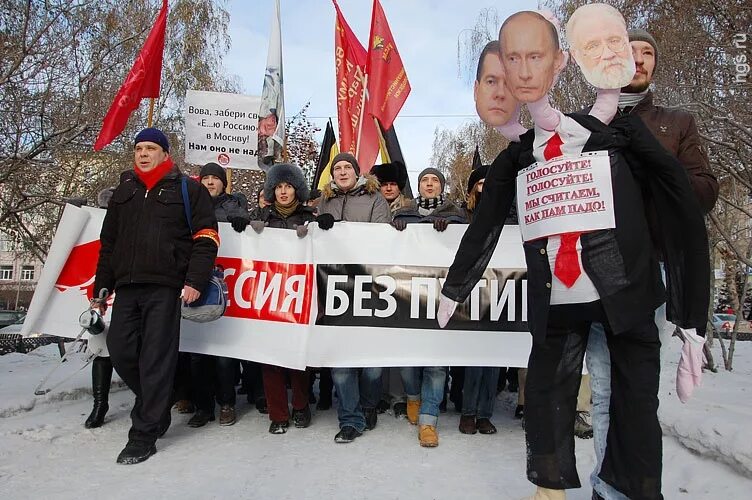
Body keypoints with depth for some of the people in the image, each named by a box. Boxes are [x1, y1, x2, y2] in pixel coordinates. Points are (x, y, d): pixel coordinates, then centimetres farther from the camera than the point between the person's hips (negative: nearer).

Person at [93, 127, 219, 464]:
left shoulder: (188, 189, 3)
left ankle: (144, 436, 5)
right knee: (120, 350, 4)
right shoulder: (124, 190, 19)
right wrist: (101, 287, 20)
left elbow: (206, 237, -4)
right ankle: (155, 404, 28)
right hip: (127, 286, 6)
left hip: (164, 287, -6)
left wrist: (195, 281, -14)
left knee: (156, 359, -4)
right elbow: (108, 243, 22)